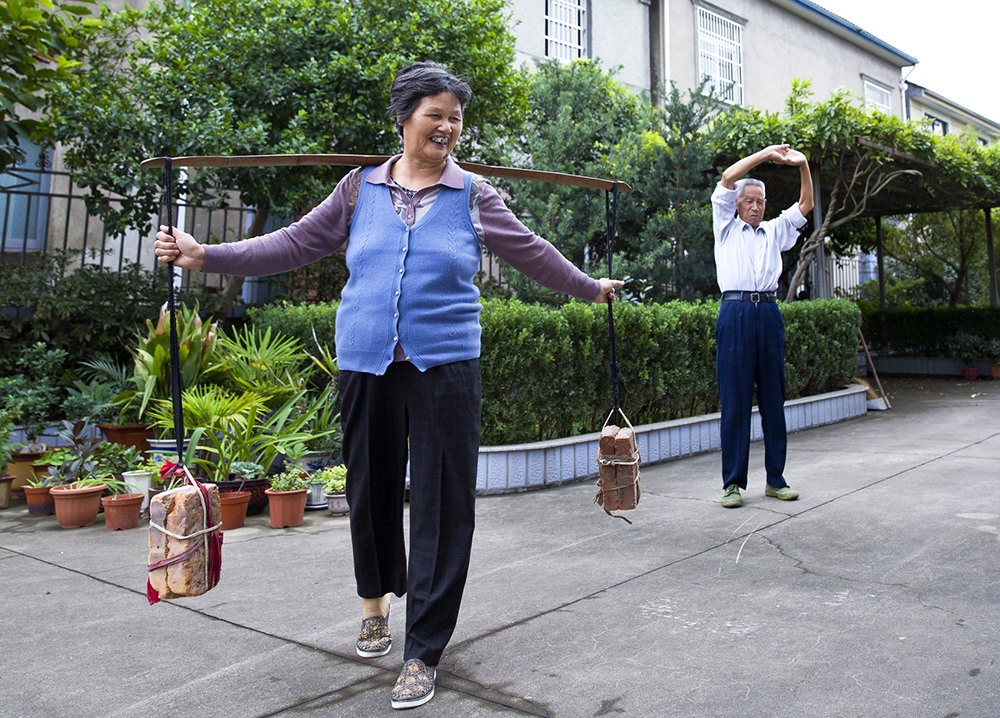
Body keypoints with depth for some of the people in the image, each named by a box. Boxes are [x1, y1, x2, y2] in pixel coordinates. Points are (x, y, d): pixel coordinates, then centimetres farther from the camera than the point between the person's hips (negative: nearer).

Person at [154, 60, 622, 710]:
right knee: (372, 489, 11)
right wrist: (206, 256, 5)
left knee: (441, 504, -2)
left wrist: (590, 288, 23)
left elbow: (532, 253, 16)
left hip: (446, 369, -1)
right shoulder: (361, 189, 9)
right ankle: (376, 598, 39)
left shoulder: (474, 195, 7)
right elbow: (296, 244, 10)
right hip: (367, 366, 2)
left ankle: (422, 652, 10)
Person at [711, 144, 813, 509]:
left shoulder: (775, 230, 24)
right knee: (734, 401, -5)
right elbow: (727, 179, 5)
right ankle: (733, 482, -1)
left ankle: (776, 479, 11)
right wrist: (765, 153, 5)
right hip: (735, 312, -4)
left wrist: (803, 165, 8)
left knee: (773, 399, 4)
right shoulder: (726, 227, 14)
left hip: (769, 313, 4)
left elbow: (806, 204, 21)